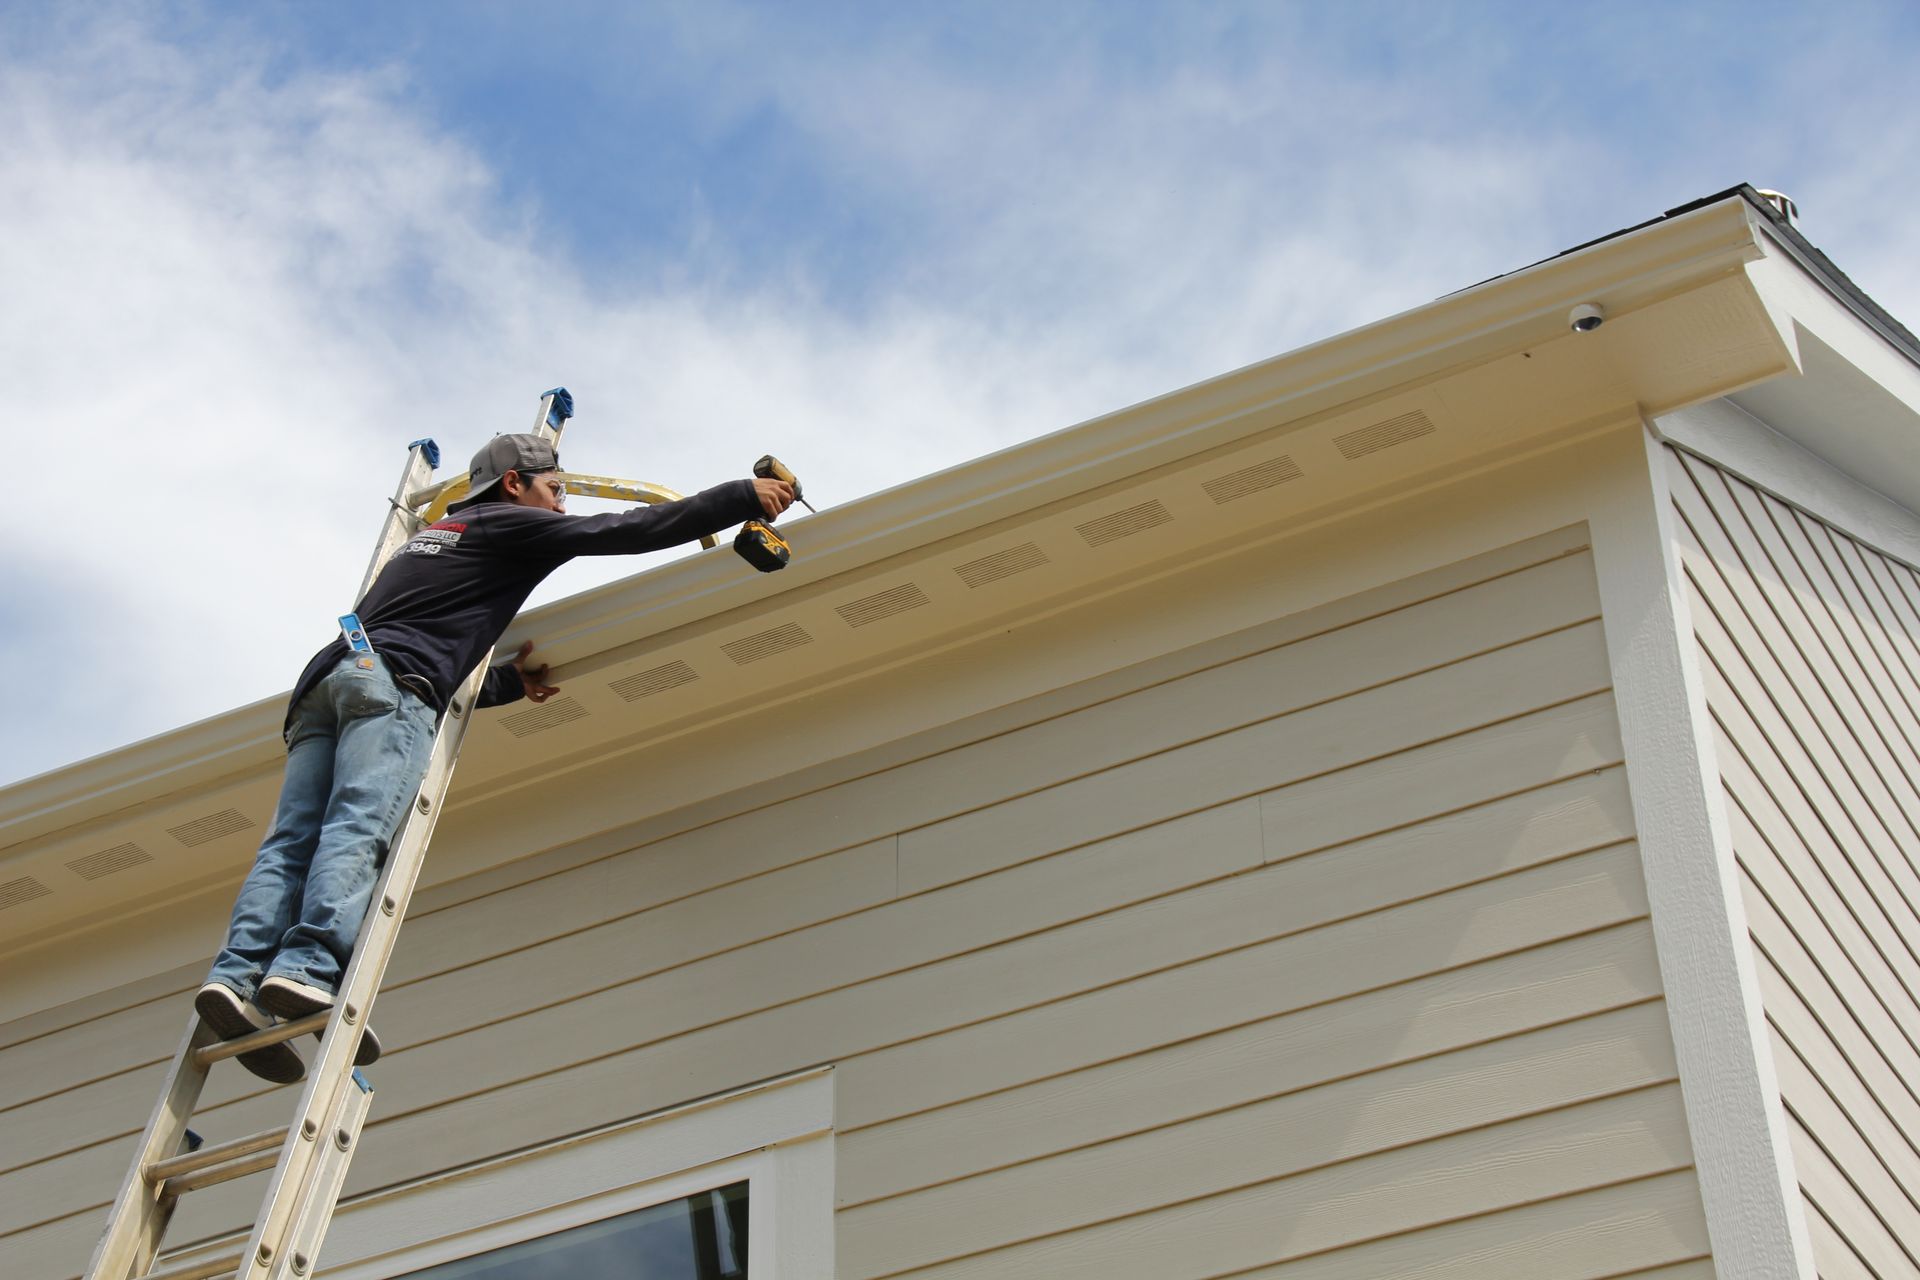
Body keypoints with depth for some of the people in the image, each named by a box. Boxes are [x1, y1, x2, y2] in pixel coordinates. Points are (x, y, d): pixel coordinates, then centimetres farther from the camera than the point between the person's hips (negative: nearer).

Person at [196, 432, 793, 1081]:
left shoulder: (428, 538, 39)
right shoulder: (504, 523, 16)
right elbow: (624, 530, 9)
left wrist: (509, 681, 43)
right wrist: (746, 496, 13)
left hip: (324, 676, 8)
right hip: (386, 677, -8)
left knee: (292, 843, -8)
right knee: (359, 828, -23)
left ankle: (240, 974, -24)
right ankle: (309, 968, -40)